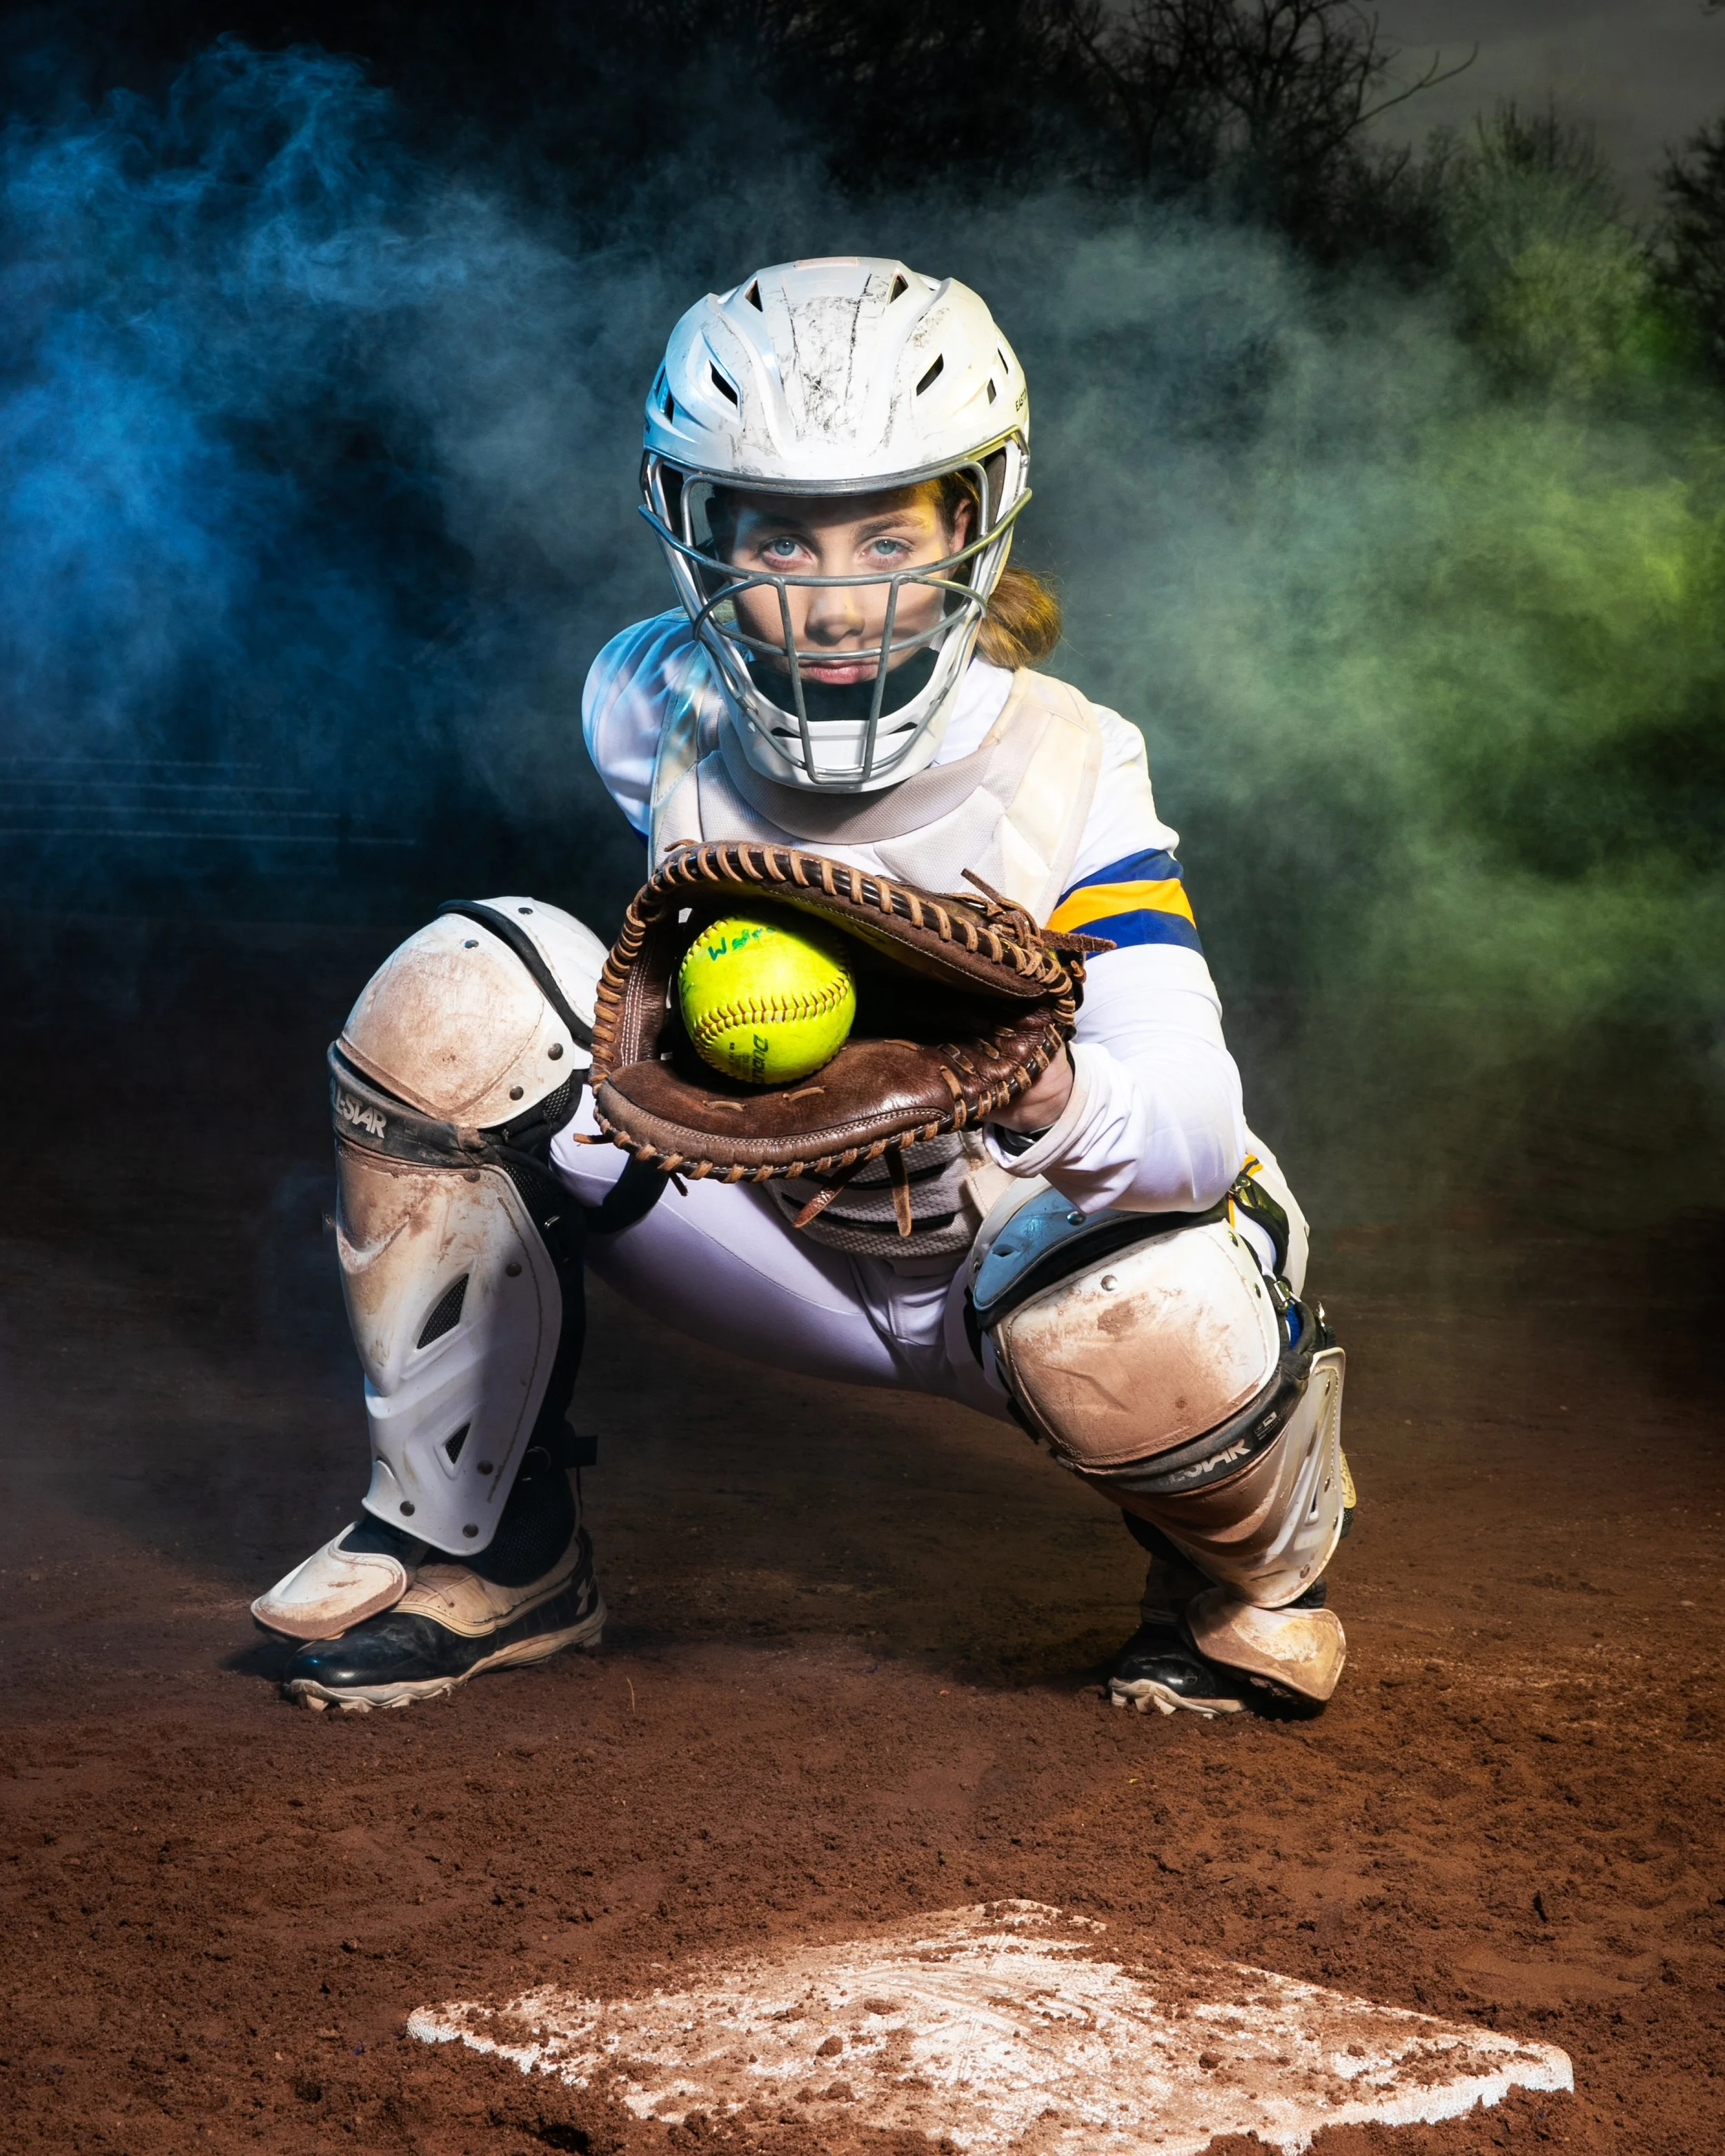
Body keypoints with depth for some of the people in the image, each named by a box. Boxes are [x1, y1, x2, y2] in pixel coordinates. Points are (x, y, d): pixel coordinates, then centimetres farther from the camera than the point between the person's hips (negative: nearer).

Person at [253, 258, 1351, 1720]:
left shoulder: (1068, 774, -25)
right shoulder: (657, 712, -14)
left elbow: (1199, 1134, -38)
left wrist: (1054, 1099, -58)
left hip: (1041, 1247, -3)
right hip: (794, 1252, 3)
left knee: (1133, 1340, -41)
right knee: (457, 1002, -17)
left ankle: (1253, 1574, 2)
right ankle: (481, 1545, -1)